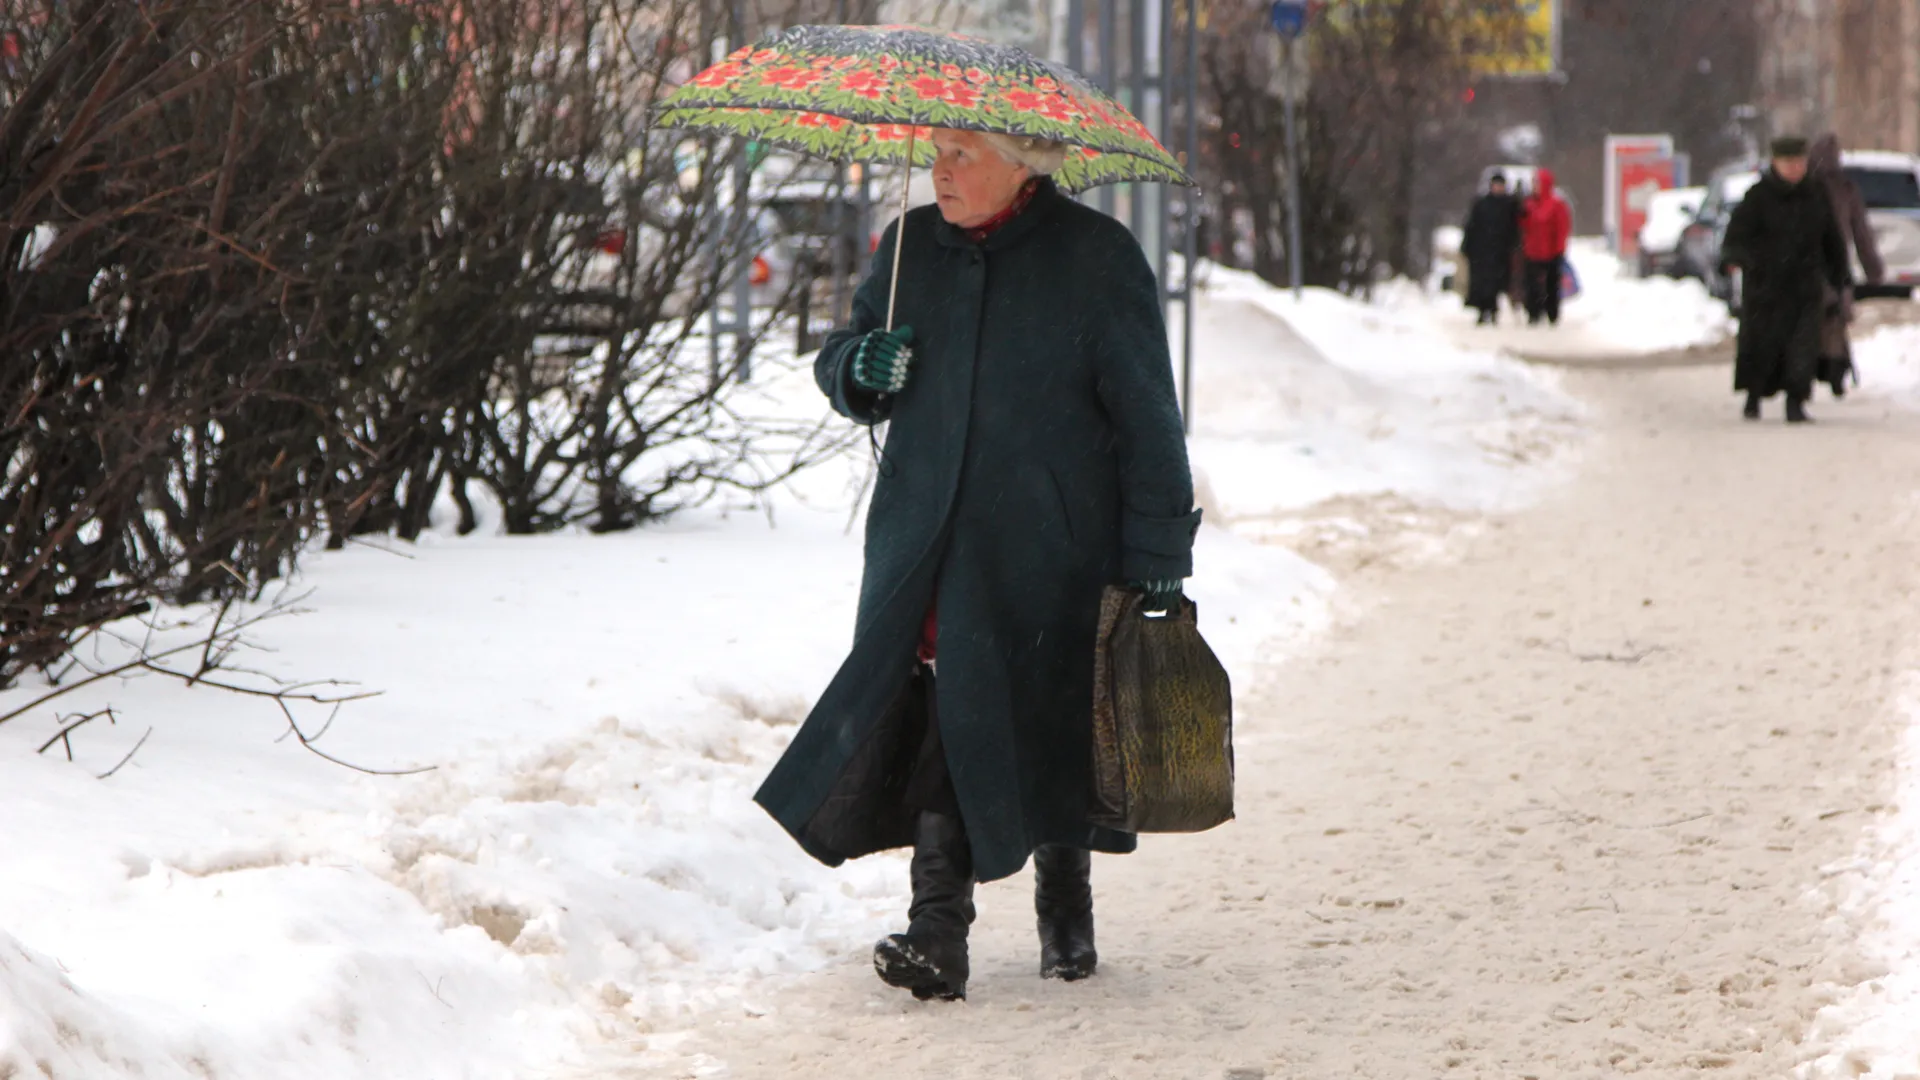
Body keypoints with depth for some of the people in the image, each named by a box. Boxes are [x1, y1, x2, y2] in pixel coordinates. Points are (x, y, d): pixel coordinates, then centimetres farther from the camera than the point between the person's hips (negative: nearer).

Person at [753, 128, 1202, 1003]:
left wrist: (1157, 555, -5)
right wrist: (859, 369, -5)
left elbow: (1147, 418, -2)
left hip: (1050, 550, -3)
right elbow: (842, 366, 20)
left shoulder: (1096, 257, -3)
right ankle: (936, 932, -14)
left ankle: (1066, 913, 26)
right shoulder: (911, 247, 10)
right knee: (942, 725, -11)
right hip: (927, 549, 3)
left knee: (1051, 727, 6)